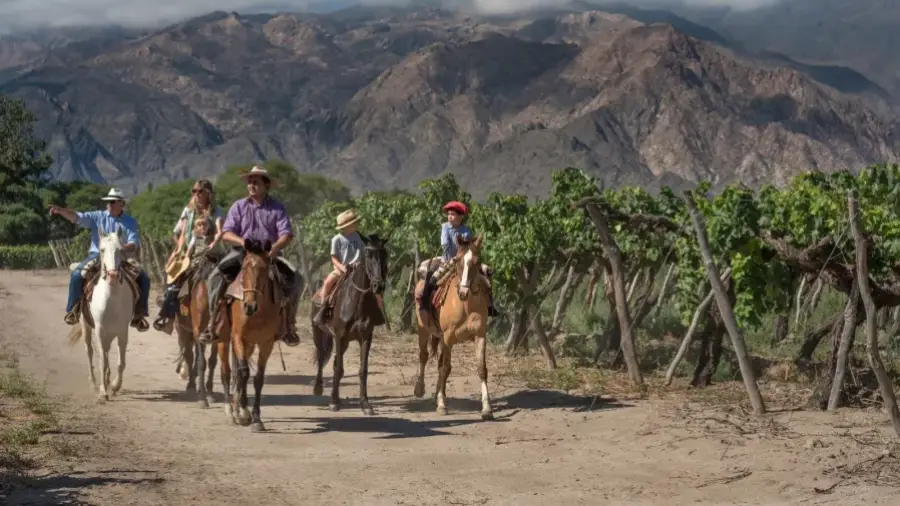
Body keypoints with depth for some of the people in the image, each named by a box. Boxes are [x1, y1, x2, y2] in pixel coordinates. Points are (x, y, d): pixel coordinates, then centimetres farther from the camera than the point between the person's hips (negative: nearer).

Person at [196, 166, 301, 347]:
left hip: (269, 254, -1)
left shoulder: (277, 208, 3)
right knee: (215, 276, -23)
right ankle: (212, 323, -16)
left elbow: (286, 235, -7)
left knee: (293, 280, -22)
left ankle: (289, 325, -7)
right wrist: (243, 242, -23)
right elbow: (226, 233, -2)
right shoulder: (238, 206, 5)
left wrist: (275, 247, -28)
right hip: (241, 252, 1)